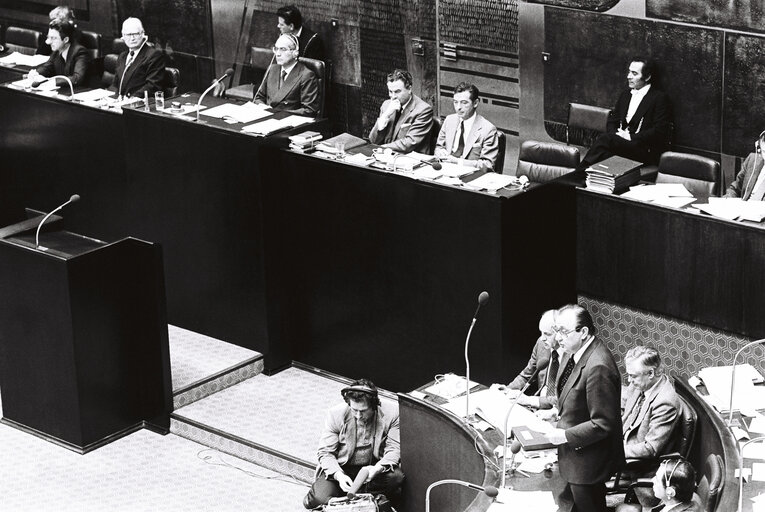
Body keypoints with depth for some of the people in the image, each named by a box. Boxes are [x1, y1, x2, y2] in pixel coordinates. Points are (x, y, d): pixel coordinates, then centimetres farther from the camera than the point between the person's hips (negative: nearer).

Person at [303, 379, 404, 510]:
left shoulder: (391, 413, -14)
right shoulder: (336, 414, -13)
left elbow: (394, 449, -11)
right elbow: (325, 452, -11)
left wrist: (377, 468, -31)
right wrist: (339, 475, -30)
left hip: (374, 467, 1)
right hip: (340, 468, -1)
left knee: (397, 477, -30)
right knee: (321, 497, -27)